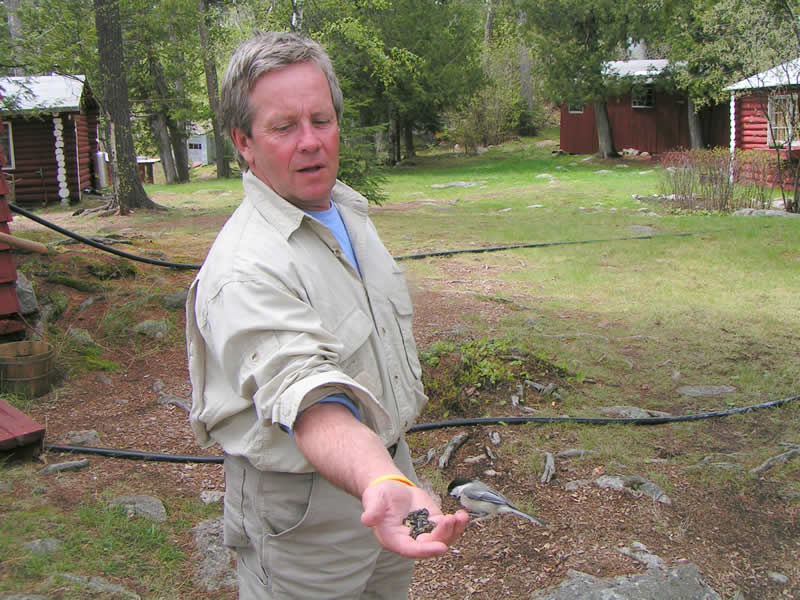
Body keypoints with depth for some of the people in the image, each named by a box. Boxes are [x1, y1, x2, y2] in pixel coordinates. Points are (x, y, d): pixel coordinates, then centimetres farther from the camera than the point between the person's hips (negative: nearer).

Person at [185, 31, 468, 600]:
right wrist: (384, 483, -60)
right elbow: (311, 404, -42)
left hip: (384, 464, 8)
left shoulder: (350, 209, 2)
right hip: (302, 506, -8)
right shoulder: (244, 270, -29)